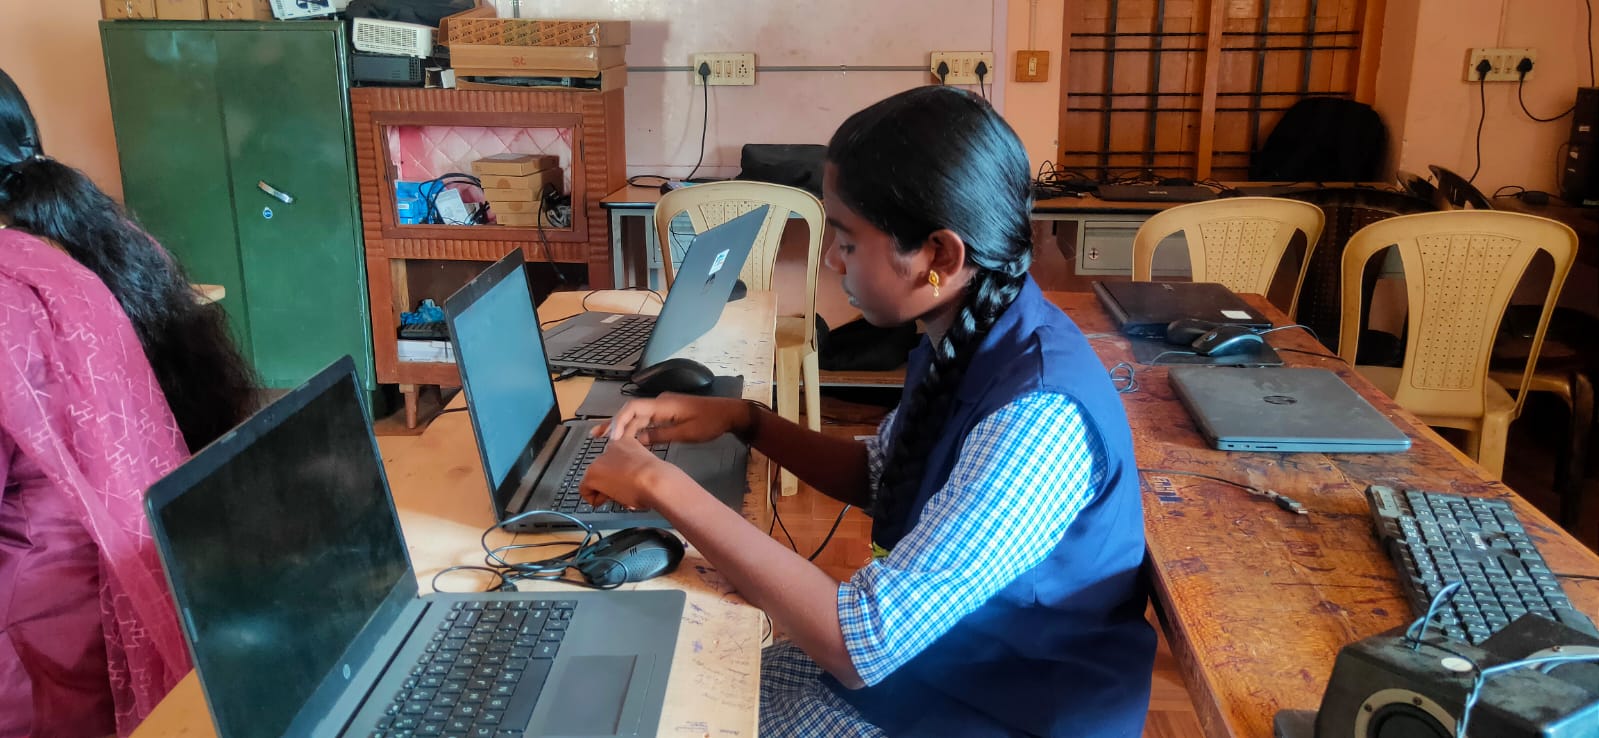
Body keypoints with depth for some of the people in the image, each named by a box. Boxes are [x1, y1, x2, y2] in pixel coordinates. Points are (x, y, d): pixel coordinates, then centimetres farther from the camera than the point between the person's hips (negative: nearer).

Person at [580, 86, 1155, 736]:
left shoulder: (1039, 415, -33)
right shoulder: (966, 336, -6)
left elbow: (862, 643, -35)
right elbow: (878, 480, 11)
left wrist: (667, 489, -30)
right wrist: (743, 419, -4)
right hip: (934, 640, 7)